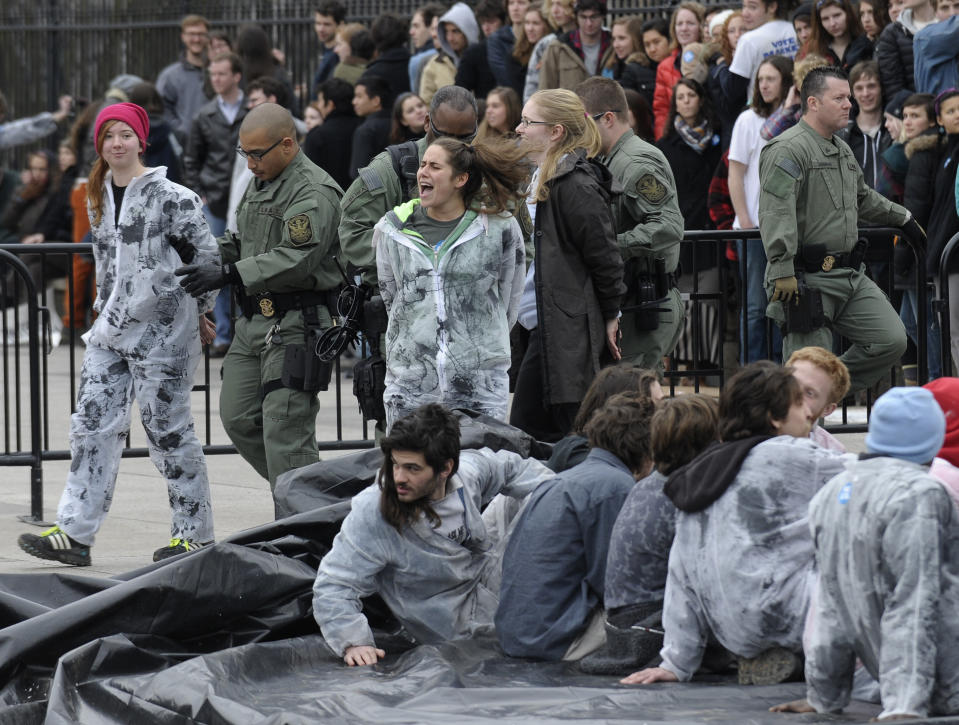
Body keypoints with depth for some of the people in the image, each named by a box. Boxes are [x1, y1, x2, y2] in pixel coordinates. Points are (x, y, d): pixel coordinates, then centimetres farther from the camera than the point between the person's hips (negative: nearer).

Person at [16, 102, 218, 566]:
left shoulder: (170, 198, -11)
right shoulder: (98, 198, 11)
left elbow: (208, 257, -5)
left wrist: (195, 310, 2)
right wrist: (108, 309, 18)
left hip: (161, 331, -7)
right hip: (111, 329, 7)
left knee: (168, 430, -1)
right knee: (93, 425, 2)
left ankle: (196, 534, 10)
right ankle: (75, 532, 2)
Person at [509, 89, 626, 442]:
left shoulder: (576, 185, -17)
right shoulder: (543, 178, 14)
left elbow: (604, 254, -15)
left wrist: (610, 316, -8)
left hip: (568, 328, -10)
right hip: (546, 322, 10)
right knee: (524, 429, 11)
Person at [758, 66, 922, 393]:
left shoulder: (842, 151, 19)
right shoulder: (788, 150, -13)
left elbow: (863, 198, 38)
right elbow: (776, 213, -23)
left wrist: (904, 219, 50)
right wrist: (783, 270, -31)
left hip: (852, 277, 9)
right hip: (808, 278, -9)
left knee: (892, 340, 2)